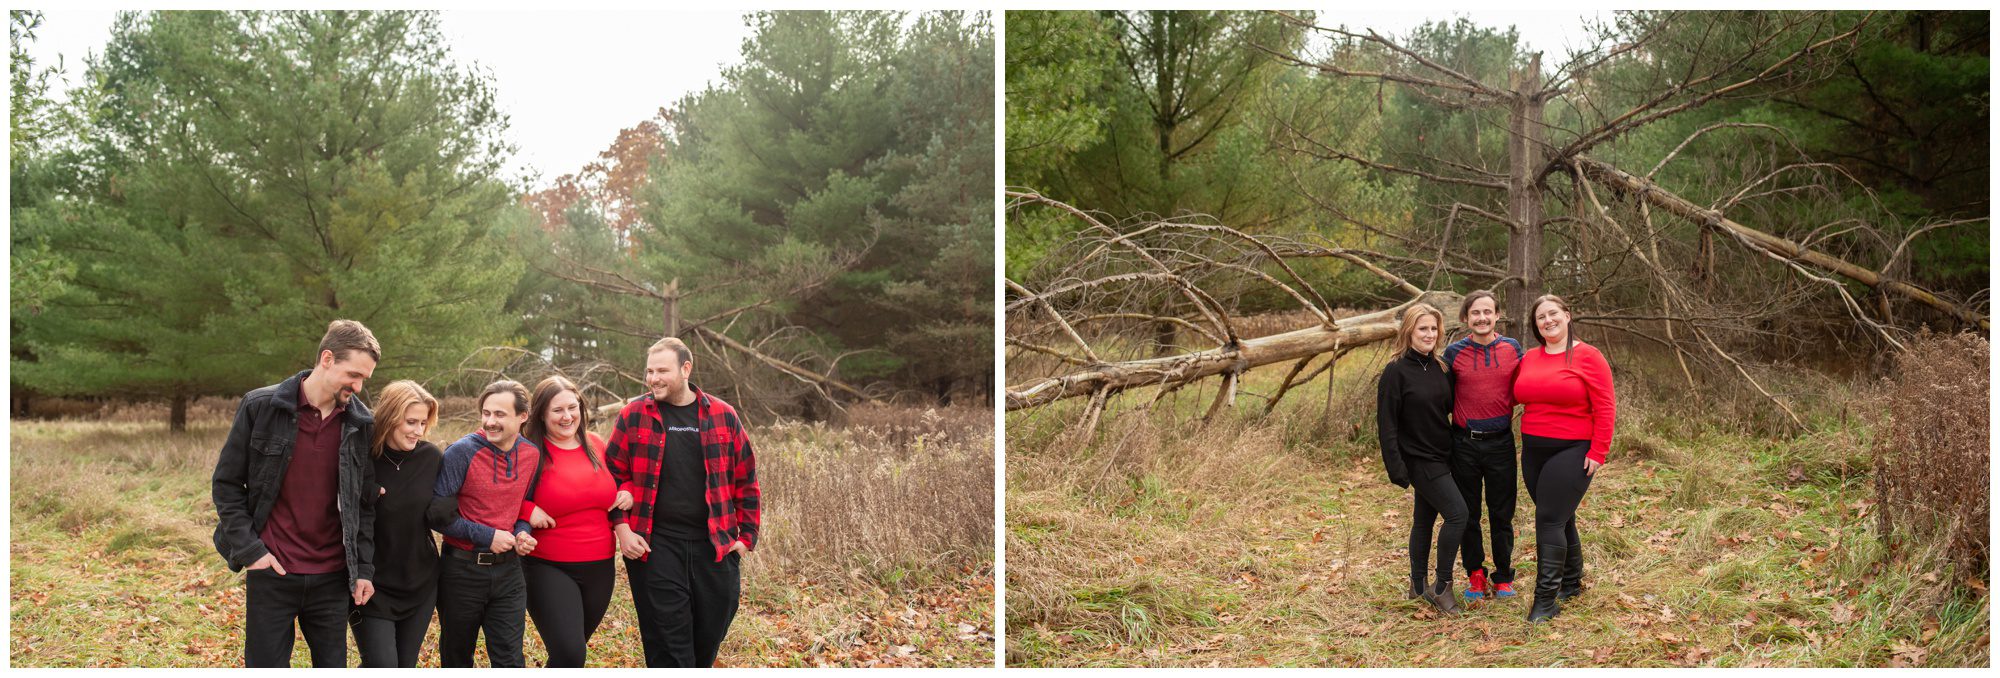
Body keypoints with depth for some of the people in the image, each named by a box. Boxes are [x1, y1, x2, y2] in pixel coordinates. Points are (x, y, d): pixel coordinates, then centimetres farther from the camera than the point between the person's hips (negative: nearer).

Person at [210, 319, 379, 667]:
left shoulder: (360, 423, 1)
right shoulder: (261, 407, -6)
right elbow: (226, 485, -1)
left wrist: (364, 567, 2)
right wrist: (248, 548, -8)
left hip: (332, 579, 2)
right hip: (271, 574, -2)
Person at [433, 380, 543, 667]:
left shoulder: (532, 454, -1)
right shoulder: (462, 452, -15)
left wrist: (522, 532, -6)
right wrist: (486, 536, -18)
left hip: (508, 569, 3)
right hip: (462, 569, -2)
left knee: (510, 659, 1)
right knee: (457, 658, 15)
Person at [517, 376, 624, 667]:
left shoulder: (596, 445, 6)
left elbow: (618, 480, 22)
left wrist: (627, 492, 2)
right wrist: (527, 510, -20)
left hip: (600, 567, 5)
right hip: (549, 569, -5)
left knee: (572, 652, 17)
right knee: (569, 655, -19)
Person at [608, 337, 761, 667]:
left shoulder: (723, 415, 4)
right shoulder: (633, 416, 2)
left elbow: (745, 479, 8)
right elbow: (614, 475, 5)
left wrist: (746, 535, 4)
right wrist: (621, 527, -6)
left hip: (715, 545, 2)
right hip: (654, 547, -2)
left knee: (710, 635, 9)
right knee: (668, 643, -2)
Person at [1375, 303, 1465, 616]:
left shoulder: (1438, 367, 8)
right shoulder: (1396, 371, -13)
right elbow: (1386, 423, -14)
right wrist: (1396, 467, -18)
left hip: (1441, 456, 7)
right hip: (1419, 459, -7)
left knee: (1425, 519, 14)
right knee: (1457, 513, -14)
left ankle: (1419, 587, 24)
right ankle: (1443, 587, -3)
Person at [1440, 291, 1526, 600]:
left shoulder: (1513, 348, 0)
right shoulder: (1454, 352, -4)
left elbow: (1519, 389, 12)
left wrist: (1506, 418, 3)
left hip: (1500, 442, 1)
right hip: (1464, 444, 0)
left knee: (1502, 514, 8)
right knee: (1468, 514, 9)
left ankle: (1503, 577, 21)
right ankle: (1475, 575, 23)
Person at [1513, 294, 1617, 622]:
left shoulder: (1588, 356, -8)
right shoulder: (1529, 358, 8)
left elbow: (1605, 409, -10)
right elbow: (1517, 397, 19)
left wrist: (1597, 454, -13)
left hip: (1572, 451, -6)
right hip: (1533, 451, 6)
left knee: (1550, 520, -11)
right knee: (1559, 519, 15)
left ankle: (1546, 600, -8)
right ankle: (1572, 582, 30)